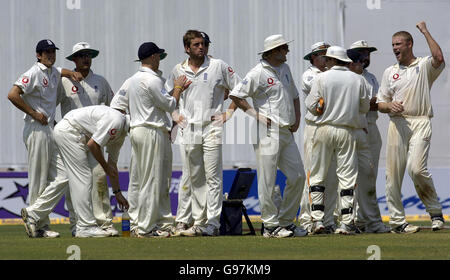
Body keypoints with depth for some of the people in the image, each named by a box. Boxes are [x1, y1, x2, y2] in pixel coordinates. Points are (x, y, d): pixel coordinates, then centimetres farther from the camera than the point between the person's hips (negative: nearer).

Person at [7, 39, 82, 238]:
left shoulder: (53, 72, 15)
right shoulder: (34, 73, -11)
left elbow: (62, 71, 41)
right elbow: (13, 95, -21)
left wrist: (73, 74, 17)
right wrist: (35, 114, -17)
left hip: (50, 129, 9)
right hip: (36, 130, -9)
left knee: (61, 177, 4)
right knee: (38, 180, -6)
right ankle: (40, 227, -3)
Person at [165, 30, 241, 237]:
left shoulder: (218, 66, 0)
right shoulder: (179, 71, 9)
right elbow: (168, 95, 24)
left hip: (212, 128, -4)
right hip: (189, 130, 4)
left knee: (213, 178, -8)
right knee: (195, 180, 8)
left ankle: (212, 223, -10)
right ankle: (198, 222, 13)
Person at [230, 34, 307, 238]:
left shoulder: (285, 69, 15)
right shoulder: (258, 73, -10)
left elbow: (294, 95, 27)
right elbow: (236, 95, -12)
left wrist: (297, 118, 13)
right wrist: (256, 115, -14)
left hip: (287, 132, 8)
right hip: (268, 132, -8)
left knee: (298, 176, 6)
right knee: (267, 181, -5)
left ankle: (286, 221, 15)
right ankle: (271, 225, 0)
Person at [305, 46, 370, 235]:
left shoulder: (322, 78, -4)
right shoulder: (358, 80, 4)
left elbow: (312, 107, -5)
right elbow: (364, 107, 11)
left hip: (325, 129, -2)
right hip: (347, 131, 2)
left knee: (317, 175, 6)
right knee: (347, 176, 3)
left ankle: (317, 218, -1)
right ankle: (346, 222, -3)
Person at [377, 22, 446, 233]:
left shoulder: (424, 65, 8)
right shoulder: (390, 72, 20)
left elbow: (439, 59, -16)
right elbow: (380, 103, 18)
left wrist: (425, 32, -9)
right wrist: (391, 106, -6)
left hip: (420, 122, -4)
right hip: (397, 123, 4)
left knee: (416, 168, -20)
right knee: (393, 173, -2)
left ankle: (435, 212, -2)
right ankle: (397, 220, 6)